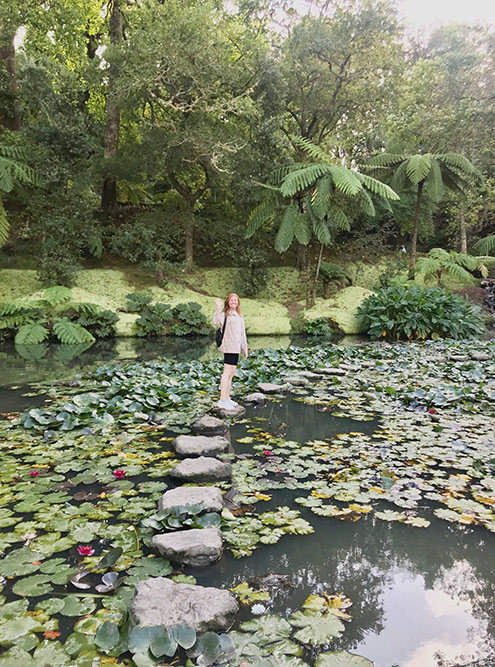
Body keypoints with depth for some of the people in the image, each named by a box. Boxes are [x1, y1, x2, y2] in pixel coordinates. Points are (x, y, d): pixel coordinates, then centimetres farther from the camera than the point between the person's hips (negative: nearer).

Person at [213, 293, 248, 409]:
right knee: (227, 373, -11)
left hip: (236, 348, 8)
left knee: (231, 374, 12)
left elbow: (242, 333, 25)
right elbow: (216, 321, -27)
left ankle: (227, 398, 20)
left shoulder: (239, 316, 21)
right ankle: (222, 400, -10)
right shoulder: (225, 314, -4)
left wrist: (245, 349, 24)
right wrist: (218, 307, -30)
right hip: (229, 348, -8)